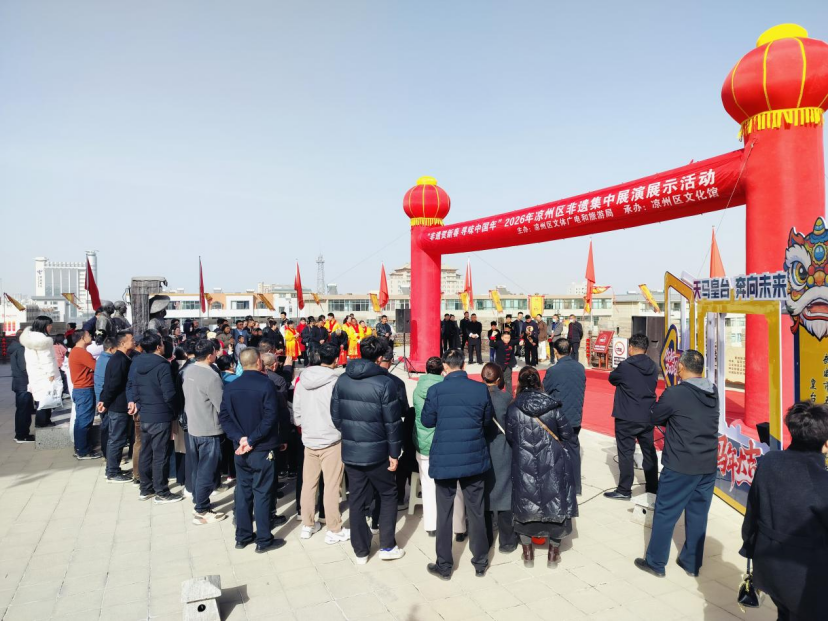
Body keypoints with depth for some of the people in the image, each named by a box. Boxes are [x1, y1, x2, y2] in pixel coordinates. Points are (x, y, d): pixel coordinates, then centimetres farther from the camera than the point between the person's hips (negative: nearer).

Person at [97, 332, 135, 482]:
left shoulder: (120, 359, 14)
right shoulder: (120, 361, -19)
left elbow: (112, 383, 16)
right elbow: (114, 384, -23)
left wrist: (105, 401, 13)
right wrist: (105, 402, -14)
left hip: (117, 405, 10)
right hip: (119, 406, -10)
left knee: (115, 439, 17)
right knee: (117, 440, -2)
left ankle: (112, 469, 27)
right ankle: (113, 473, 7)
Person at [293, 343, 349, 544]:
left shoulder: (303, 379, 0)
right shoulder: (337, 380, -16)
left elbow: (296, 411, 4)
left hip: (309, 440, 5)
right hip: (331, 440, -5)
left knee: (308, 484, 15)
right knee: (331, 487, 4)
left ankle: (307, 525, 28)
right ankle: (334, 531, 14)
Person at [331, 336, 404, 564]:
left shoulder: (342, 380, 1)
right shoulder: (384, 383, -14)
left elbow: (335, 415, 6)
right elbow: (392, 422, -13)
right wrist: (394, 452, -4)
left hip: (350, 451, 4)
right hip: (376, 451, -4)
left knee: (356, 500, 14)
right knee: (388, 494, 16)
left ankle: (360, 551, 24)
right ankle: (387, 546, 19)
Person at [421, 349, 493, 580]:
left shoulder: (435, 391, -13)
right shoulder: (481, 389, -8)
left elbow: (427, 421, 0)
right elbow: (487, 420, 5)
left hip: (444, 459, -1)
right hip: (474, 458, 2)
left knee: (445, 513, 12)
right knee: (476, 512, 15)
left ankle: (444, 566, 22)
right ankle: (480, 563, 28)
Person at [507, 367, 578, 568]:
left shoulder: (513, 409, -8)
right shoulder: (552, 406, -7)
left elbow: (509, 437, 0)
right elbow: (567, 433, -1)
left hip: (524, 465, 0)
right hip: (552, 464, 0)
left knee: (525, 503, 16)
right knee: (555, 502, 15)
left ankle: (527, 552, 24)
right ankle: (553, 552, 25)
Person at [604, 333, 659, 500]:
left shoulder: (625, 366, -16)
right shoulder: (653, 367, 2)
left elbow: (612, 379, 1)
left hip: (626, 418, -6)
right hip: (648, 417, 6)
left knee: (626, 453, 3)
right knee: (650, 452, 15)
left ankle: (624, 490, 8)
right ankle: (653, 488, 26)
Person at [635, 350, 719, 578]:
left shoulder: (674, 394, -17)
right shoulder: (714, 392, 2)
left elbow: (655, 418, -4)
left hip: (679, 466, -6)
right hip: (708, 465, 6)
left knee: (665, 513, 6)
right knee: (698, 515, 15)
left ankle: (655, 562, 17)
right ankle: (692, 563, 27)